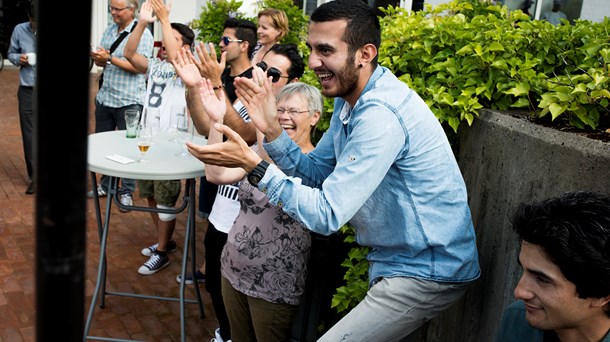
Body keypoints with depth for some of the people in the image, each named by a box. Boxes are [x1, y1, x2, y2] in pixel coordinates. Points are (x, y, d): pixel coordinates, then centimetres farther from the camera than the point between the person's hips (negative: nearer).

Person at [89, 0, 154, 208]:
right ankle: (105, 185, 30)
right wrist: (96, 57, -8)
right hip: (105, 97, 7)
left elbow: (139, 67, -19)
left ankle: (127, 192, 14)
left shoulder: (143, 34, -10)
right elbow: (102, 62, 14)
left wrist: (109, 58, -21)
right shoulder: (109, 30, 11)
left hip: (129, 102, -7)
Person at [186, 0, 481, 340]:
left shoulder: (380, 115, -28)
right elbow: (316, 171, 6)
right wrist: (271, 129, -7)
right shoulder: (349, 100, 4)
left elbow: (327, 214, -27)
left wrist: (254, 165, -27)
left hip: (429, 272, -9)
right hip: (398, 260, 9)